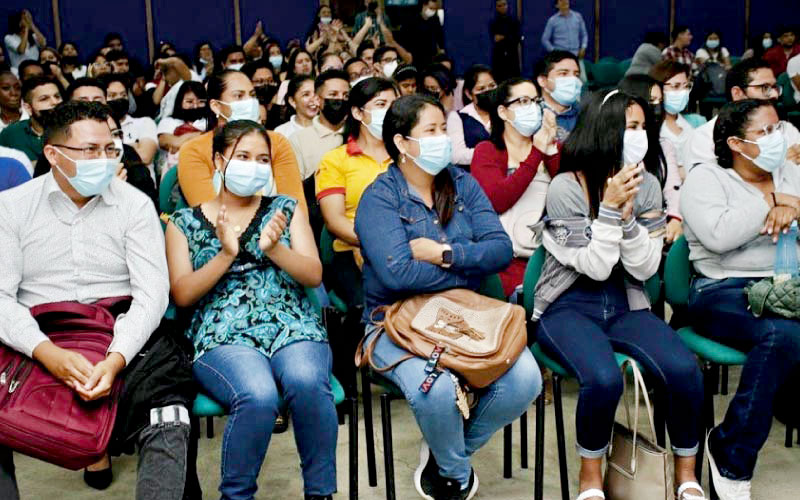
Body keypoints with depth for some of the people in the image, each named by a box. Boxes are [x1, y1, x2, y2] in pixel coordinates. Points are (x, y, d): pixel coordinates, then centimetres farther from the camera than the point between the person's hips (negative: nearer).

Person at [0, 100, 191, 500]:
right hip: (36, 344, 1)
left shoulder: (135, 205, 3)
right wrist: (48, 353, -22)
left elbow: (153, 294, -5)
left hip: (123, 341, 0)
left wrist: (115, 359, -23)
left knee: (168, 420, -27)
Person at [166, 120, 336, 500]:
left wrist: (273, 247, -10)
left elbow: (314, 276, 8)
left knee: (307, 383, -34)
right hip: (223, 337, -1)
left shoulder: (285, 209, 19)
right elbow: (182, 294, 4)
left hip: (293, 328, 2)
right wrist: (226, 255, -10)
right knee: (258, 395, -35)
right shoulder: (185, 223, 16)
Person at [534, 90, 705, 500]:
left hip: (625, 307, 4)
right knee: (605, 379, -34)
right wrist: (610, 207, -20)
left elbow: (644, 269, -3)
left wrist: (626, 212, -15)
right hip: (568, 307, -4)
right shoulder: (565, 188, -12)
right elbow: (595, 268, -14)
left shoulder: (646, 185, 2)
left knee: (684, 369, -23)